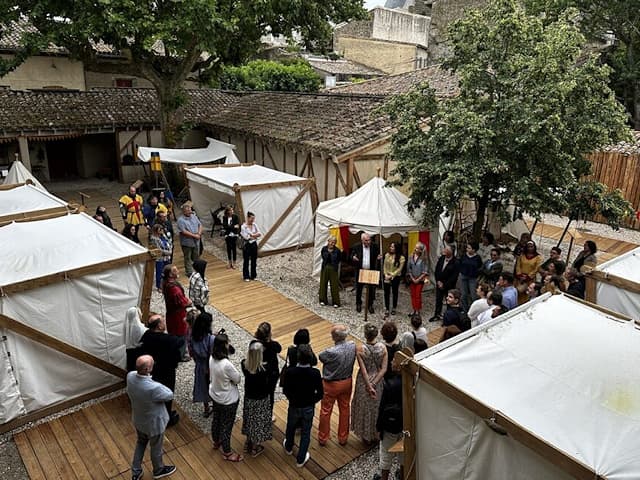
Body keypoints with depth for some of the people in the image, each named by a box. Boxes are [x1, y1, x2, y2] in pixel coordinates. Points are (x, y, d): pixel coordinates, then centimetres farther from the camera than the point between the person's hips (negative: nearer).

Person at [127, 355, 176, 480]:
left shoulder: (130, 376, -23)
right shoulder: (154, 388, -43)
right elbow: (170, 395, -22)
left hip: (138, 420, 6)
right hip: (154, 423, -6)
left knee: (140, 442, 32)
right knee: (156, 447, 23)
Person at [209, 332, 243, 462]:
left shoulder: (211, 359, -14)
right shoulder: (226, 364, -37)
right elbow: (238, 379, -22)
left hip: (215, 395, 7)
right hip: (228, 400, -7)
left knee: (216, 419, 29)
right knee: (226, 426, 13)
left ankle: (216, 442, 54)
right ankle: (227, 452, 33)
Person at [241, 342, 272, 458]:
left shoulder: (244, 364, -21)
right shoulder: (264, 368, -34)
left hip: (248, 397, 4)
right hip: (261, 400, -4)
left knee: (250, 420, 27)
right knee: (258, 422, 19)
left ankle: (248, 443, 48)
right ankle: (255, 448, 38)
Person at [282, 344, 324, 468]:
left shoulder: (289, 371, -27)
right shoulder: (315, 373, -26)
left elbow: (285, 391, -14)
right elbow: (320, 394, -16)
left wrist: (293, 399, 7)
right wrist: (311, 401, 5)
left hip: (294, 407, 1)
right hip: (309, 408, 0)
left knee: (290, 428, 29)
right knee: (305, 433, 20)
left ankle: (289, 448, 54)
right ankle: (301, 459, 35)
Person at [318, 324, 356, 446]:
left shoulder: (332, 352, -33)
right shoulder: (353, 346, -16)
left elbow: (320, 357, -14)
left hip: (331, 385, -5)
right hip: (347, 382, 5)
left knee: (325, 411, 16)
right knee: (345, 410, 21)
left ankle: (323, 439, 33)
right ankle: (343, 438, 36)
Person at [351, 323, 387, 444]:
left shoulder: (360, 349, -22)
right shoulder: (382, 347, -16)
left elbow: (363, 370, -21)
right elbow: (384, 369, -16)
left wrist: (369, 386, -15)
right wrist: (374, 384, -14)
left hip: (364, 381, -2)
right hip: (378, 380, 2)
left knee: (365, 407, 19)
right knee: (377, 407, 24)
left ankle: (366, 437, 36)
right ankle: (376, 435, 42)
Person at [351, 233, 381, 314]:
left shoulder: (374, 247, -1)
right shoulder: (357, 247, -4)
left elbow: (377, 256, 8)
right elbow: (351, 256, 2)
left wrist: (378, 258, -15)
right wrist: (353, 257, -21)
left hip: (371, 271, 0)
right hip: (360, 271, 0)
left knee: (371, 289, 4)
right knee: (358, 288, 10)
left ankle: (370, 305, 18)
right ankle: (358, 304, 27)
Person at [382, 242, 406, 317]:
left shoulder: (401, 258, -10)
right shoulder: (387, 255, 0)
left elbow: (399, 269, -12)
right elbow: (384, 266, 3)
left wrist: (391, 276, -15)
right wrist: (386, 275, -8)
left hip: (395, 277, -2)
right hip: (386, 277, 2)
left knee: (394, 293, 12)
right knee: (386, 293, 3)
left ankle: (394, 308, 27)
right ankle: (387, 310, 10)